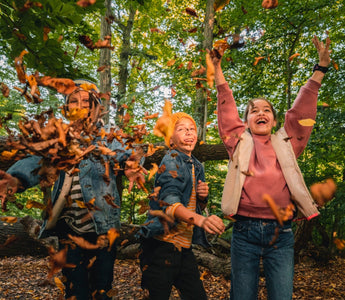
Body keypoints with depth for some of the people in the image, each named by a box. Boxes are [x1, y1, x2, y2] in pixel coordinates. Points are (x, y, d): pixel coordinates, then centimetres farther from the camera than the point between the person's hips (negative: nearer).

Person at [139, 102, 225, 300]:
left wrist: (203, 196, 1)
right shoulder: (171, 161, -11)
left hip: (184, 246, 7)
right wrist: (200, 220, -43)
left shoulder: (197, 166, 12)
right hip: (162, 244, -7)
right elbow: (169, 200, -27)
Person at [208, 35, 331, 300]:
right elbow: (227, 108, 4)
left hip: (281, 233, 1)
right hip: (245, 231, 0)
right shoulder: (240, 142, 7)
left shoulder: (285, 143, 10)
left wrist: (321, 67, 3)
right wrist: (217, 68, 3)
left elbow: (302, 111, 5)